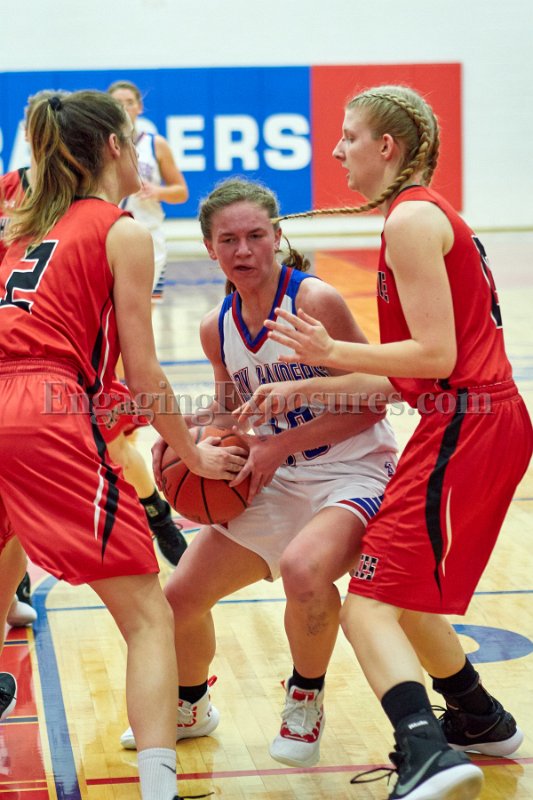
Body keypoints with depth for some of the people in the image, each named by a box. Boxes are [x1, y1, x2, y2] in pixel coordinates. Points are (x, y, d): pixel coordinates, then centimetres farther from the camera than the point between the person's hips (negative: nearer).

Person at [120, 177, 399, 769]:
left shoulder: (315, 301, -19)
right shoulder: (217, 328, 2)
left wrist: (280, 445, -22)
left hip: (352, 473, -7)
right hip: (274, 481, 7)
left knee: (302, 567, -38)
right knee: (180, 596, 7)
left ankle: (305, 699, -7)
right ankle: (190, 708, 40)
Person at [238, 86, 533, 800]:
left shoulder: (412, 217, -9)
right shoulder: (426, 213, 20)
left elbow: (435, 355, -17)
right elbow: (404, 378, 16)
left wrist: (333, 352, -16)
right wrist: (304, 389, 15)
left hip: (464, 427, -10)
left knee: (369, 605, -15)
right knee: (405, 598, 24)